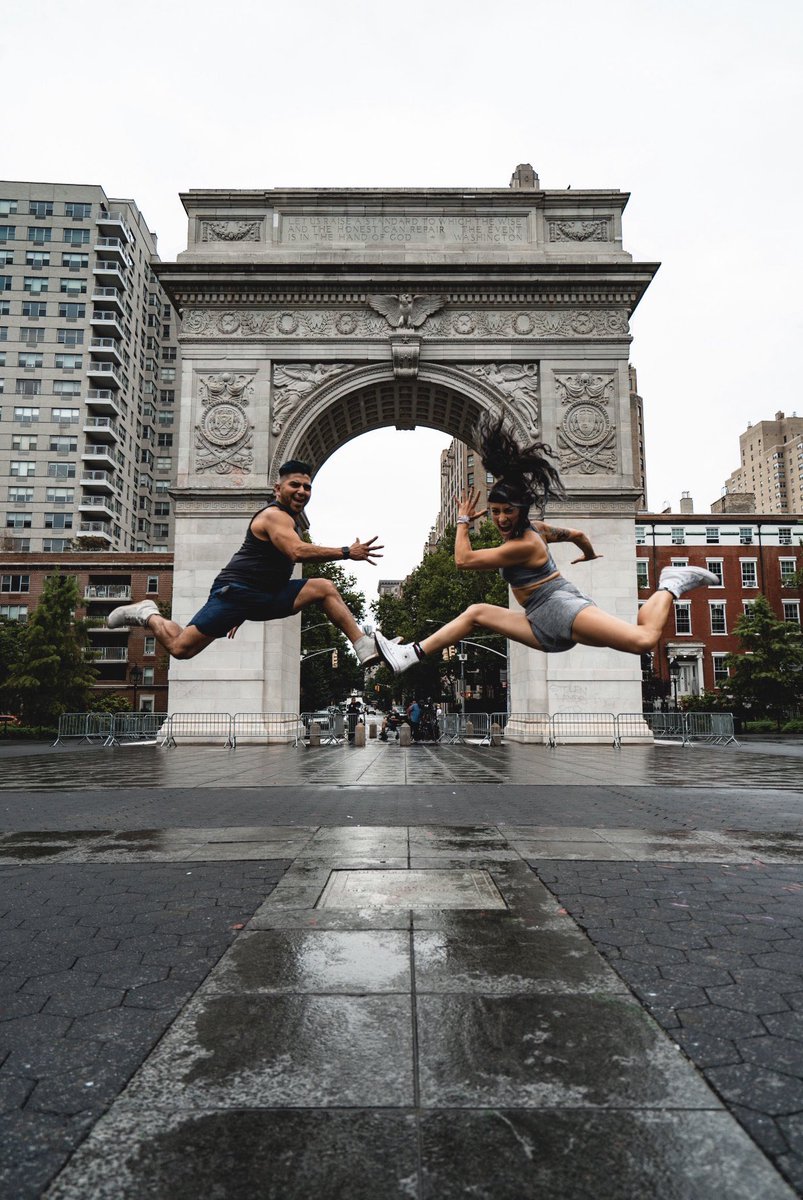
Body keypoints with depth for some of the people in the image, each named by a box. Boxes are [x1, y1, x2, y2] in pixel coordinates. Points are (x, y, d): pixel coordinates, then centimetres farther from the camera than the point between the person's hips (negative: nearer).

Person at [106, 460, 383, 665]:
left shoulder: (290, 521, 19)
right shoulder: (274, 515, -13)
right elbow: (298, 552, -33)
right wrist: (347, 552, -31)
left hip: (267, 596, 9)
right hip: (236, 592, -9)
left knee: (324, 588, -5)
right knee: (180, 648, -11)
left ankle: (365, 649, -10)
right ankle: (147, 615, 19)